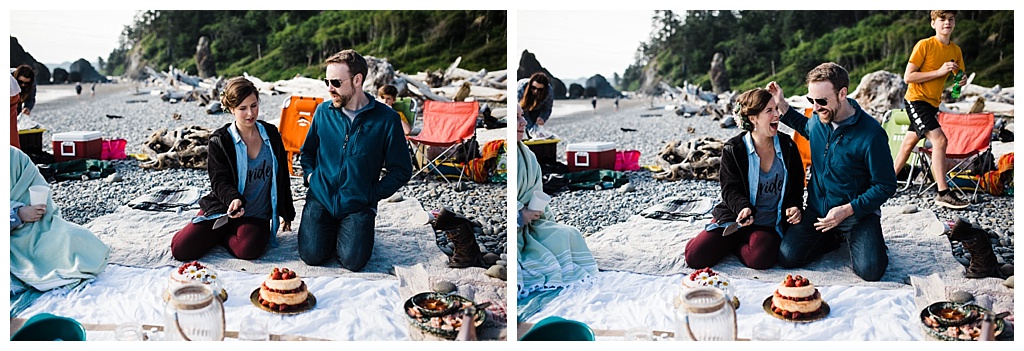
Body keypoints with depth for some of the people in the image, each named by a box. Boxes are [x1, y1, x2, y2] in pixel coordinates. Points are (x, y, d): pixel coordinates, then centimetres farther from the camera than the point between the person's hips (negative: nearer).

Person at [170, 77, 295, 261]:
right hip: (222, 208, -1)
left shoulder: (271, 134, 3)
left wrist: (286, 213, 16)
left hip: (256, 215, 1)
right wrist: (234, 199, -32)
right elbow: (219, 181, -11)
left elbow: (282, 177, 12)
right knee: (180, 249, -14)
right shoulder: (220, 140, -6)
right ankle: (222, 235, 15)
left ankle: (222, 237, 4)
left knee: (248, 249, -31)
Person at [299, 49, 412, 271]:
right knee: (312, 255, -15)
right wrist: (310, 176, 2)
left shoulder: (386, 119, -7)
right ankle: (329, 231, 19)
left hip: (358, 205, -2)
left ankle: (348, 232, 16)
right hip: (320, 198, 2)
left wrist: (373, 194, -8)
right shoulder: (323, 112, 3)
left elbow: (401, 170, -1)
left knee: (352, 261, -19)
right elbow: (308, 152, 20)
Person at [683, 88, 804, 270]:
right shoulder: (733, 149, -5)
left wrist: (795, 207, -11)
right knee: (695, 256, -18)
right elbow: (730, 190, -7)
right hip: (735, 216, -1)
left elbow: (797, 186, 10)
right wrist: (744, 208, -28)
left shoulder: (788, 146, 2)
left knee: (761, 258, -33)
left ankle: (735, 246, 3)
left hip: (769, 223, 1)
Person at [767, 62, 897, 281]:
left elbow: (886, 186, -15)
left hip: (858, 213, -4)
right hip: (817, 211, 5)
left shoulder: (871, 134, -21)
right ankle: (834, 238, 15)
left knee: (870, 271, -22)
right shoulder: (818, 119, -3)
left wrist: (847, 210, -22)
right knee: (788, 258, -13)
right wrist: (782, 105, 11)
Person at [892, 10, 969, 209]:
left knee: (910, 141, 17)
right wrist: (939, 72, -22)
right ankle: (943, 193, -23)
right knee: (939, 140, -21)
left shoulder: (955, 50, 7)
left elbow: (958, 77, 17)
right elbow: (908, 77, -16)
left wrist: (961, 81, -8)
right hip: (916, 100, -8)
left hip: (932, 103, 8)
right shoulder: (924, 45, -13)